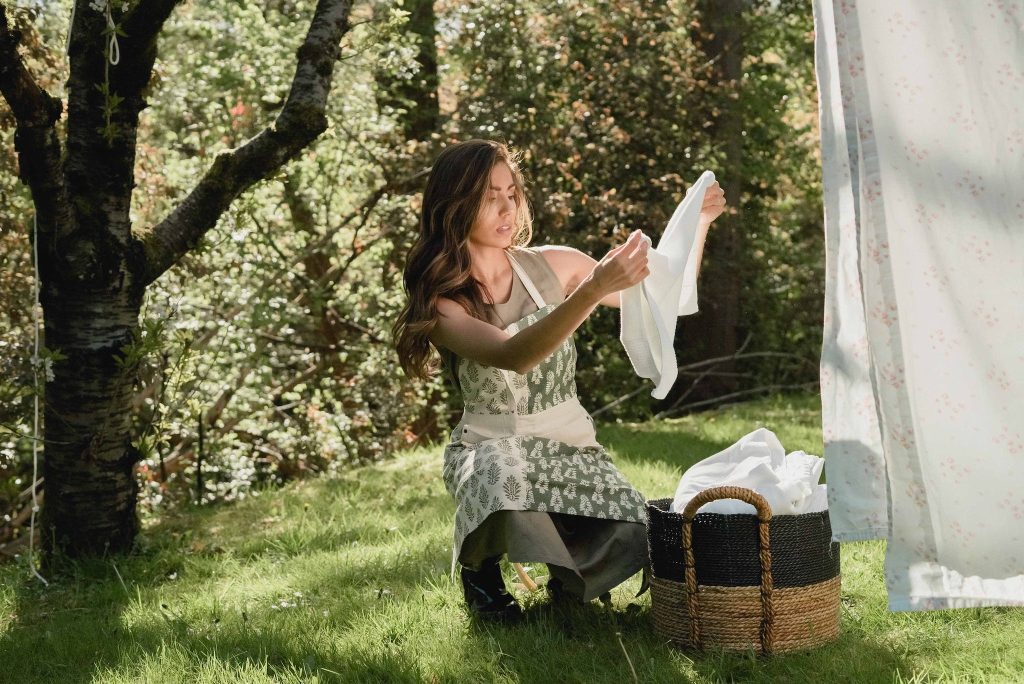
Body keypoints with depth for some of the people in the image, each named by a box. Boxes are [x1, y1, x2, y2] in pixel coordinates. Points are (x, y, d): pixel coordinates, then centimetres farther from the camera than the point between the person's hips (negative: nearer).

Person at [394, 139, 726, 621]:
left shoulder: (551, 266, -2)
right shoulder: (439, 302, -11)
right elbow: (512, 356, -31)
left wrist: (696, 224, -13)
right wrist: (594, 289, -43)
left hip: (570, 443, 3)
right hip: (490, 446, -3)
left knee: (630, 542, -24)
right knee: (503, 478, -40)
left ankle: (566, 570, 15)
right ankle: (480, 571, -4)